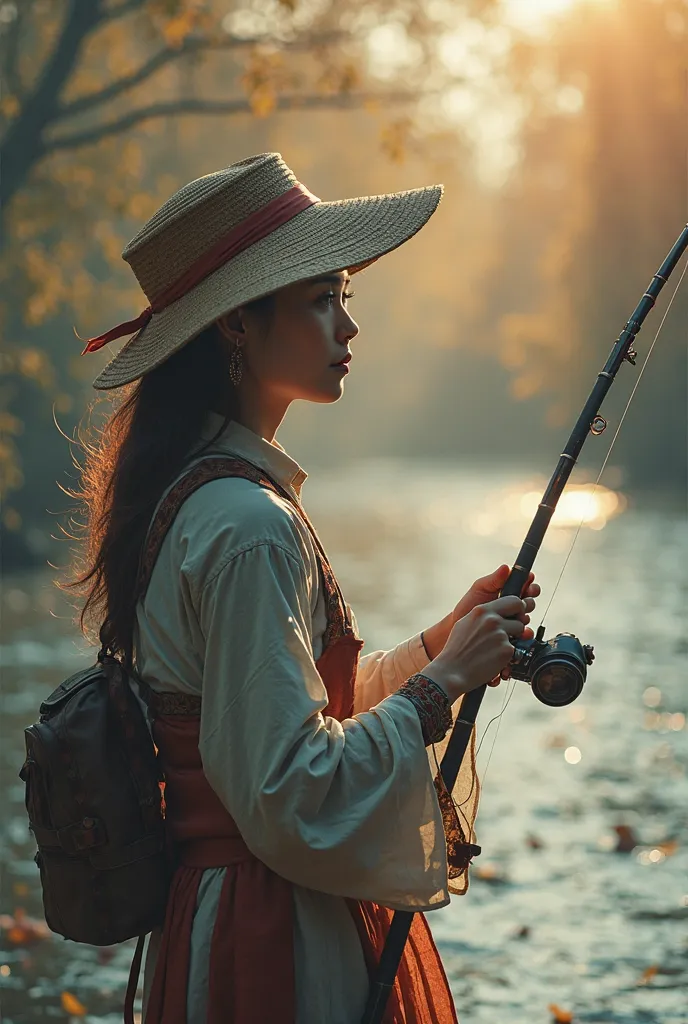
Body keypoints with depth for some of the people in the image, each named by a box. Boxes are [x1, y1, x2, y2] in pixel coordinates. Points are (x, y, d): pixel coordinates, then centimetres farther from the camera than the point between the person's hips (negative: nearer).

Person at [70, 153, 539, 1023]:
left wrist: (440, 640, 8)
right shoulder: (247, 525, -22)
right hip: (278, 944, -9)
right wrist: (441, 680, -16)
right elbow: (290, 796, -25)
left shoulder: (190, 494, 8)